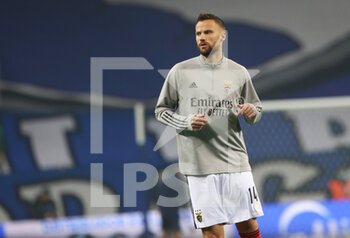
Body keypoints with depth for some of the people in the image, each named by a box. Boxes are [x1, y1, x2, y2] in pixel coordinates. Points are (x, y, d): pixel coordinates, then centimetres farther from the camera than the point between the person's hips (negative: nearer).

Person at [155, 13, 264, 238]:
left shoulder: (239, 72, 7)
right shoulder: (180, 71, 3)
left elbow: (257, 109, 17)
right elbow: (161, 110, 8)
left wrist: (251, 111, -7)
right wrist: (187, 122, -10)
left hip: (235, 159, 2)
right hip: (199, 165, -1)